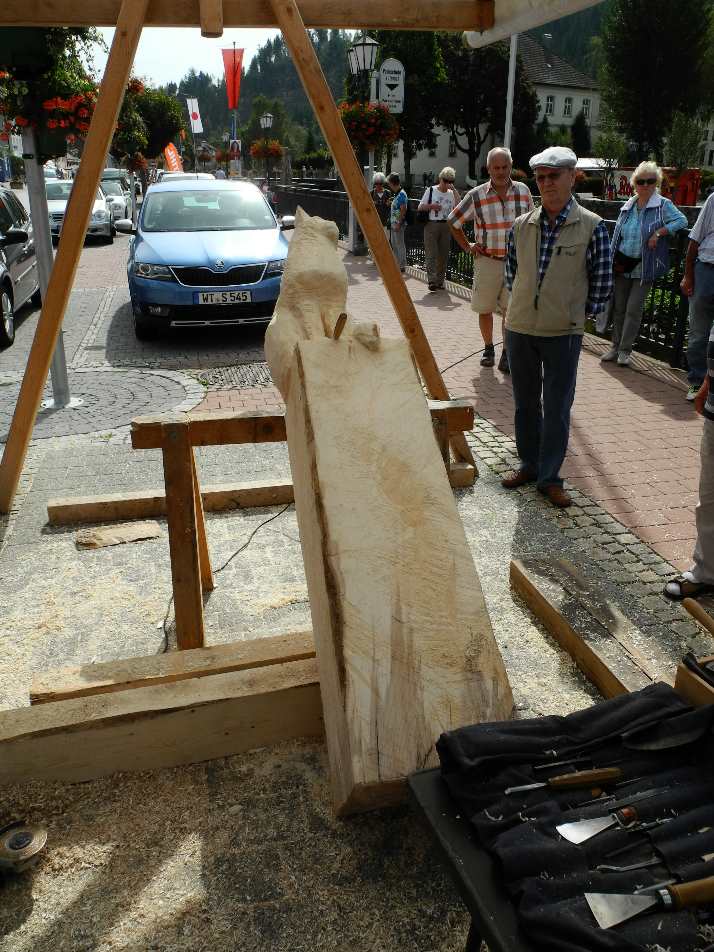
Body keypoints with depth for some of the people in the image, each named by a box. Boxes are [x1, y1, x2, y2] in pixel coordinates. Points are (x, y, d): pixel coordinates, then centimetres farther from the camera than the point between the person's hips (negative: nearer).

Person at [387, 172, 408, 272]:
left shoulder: (401, 194, -15)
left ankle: (402, 266, 1)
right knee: (394, 244, 15)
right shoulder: (397, 194, 14)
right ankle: (397, 264, 23)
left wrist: (399, 224, -22)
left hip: (398, 224, -10)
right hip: (394, 223, 10)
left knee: (400, 245, -4)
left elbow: (403, 210, -21)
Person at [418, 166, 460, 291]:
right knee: (431, 254, -11)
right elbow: (420, 207, 6)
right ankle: (432, 281, -17)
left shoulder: (452, 193, 10)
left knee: (443, 255, 4)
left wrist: (454, 189, -9)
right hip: (431, 225, -3)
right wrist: (431, 205, -10)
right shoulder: (431, 190, 5)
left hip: (446, 226, 3)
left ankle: (440, 281, 11)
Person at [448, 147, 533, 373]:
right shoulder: (476, 196, -5)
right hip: (487, 260, 0)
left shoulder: (523, 191, 2)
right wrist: (467, 247, 5)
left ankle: (507, 353, 9)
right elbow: (454, 221, 9)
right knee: (485, 309, 9)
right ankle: (488, 349, 26)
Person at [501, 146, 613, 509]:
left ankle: (550, 477, 14)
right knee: (525, 403, 14)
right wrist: (527, 303, 10)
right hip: (520, 329, 4)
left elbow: (601, 284, -2)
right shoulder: (521, 225, 2)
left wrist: (575, 312, 1)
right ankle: (529, 464, 29)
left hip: (563, 333, -3)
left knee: (557, 408, 3)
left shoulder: (592, 227, -7)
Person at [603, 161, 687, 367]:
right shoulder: (628, 206, 9)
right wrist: (614, 261, 7)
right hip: (622, 265, 4)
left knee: (634, 309, -3)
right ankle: (616, 346, 21)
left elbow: (681, 220, -14)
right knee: (619, 307, 9)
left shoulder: (663, 205, -4)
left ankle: (625, 350, 6)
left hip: (644, 268, -4)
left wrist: (658, 232, -23)